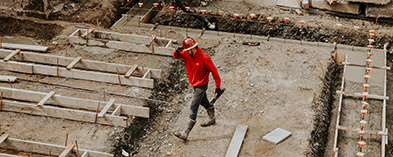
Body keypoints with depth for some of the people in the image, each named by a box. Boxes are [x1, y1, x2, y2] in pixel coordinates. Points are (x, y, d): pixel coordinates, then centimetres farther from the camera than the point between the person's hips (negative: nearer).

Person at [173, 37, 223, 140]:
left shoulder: (204, 58, -26)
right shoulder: (186, 54, -9)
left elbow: (214, 72, -19)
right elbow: (176, 56, 3)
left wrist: (218, 87, -17)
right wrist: (177, 51, -23)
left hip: (201, 86, -8)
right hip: (194, 84, 8)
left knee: (194, 107, -11)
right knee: (204, 102, 27)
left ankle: (185, 132, -13)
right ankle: (212, 119, 51)